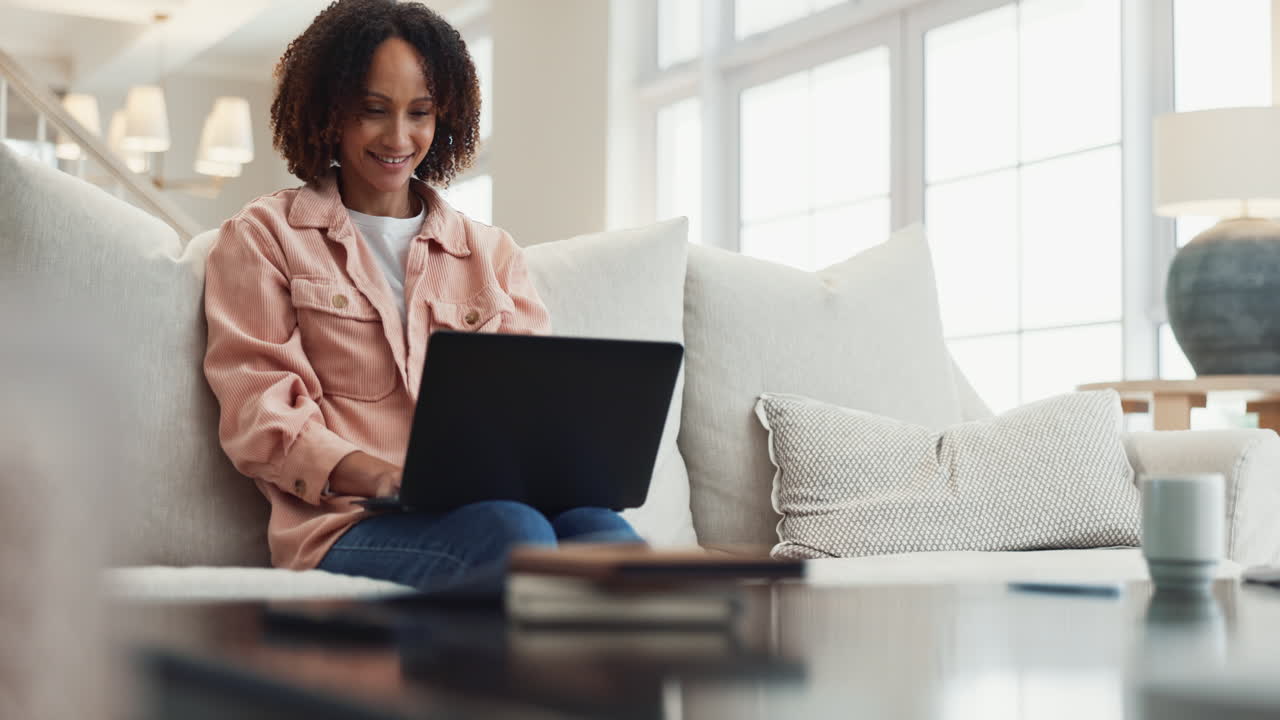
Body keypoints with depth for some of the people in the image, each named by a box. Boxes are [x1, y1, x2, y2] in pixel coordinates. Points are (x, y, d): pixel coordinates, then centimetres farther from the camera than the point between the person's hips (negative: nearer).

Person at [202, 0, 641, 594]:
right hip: (351, 524, -3)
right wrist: (380, 477, -17)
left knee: (601, 527, -36)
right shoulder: (263, 238, 17)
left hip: (492, 502, 3)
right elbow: (260, 416, 4)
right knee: (514, 531, -39)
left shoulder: (491, 252, 28)